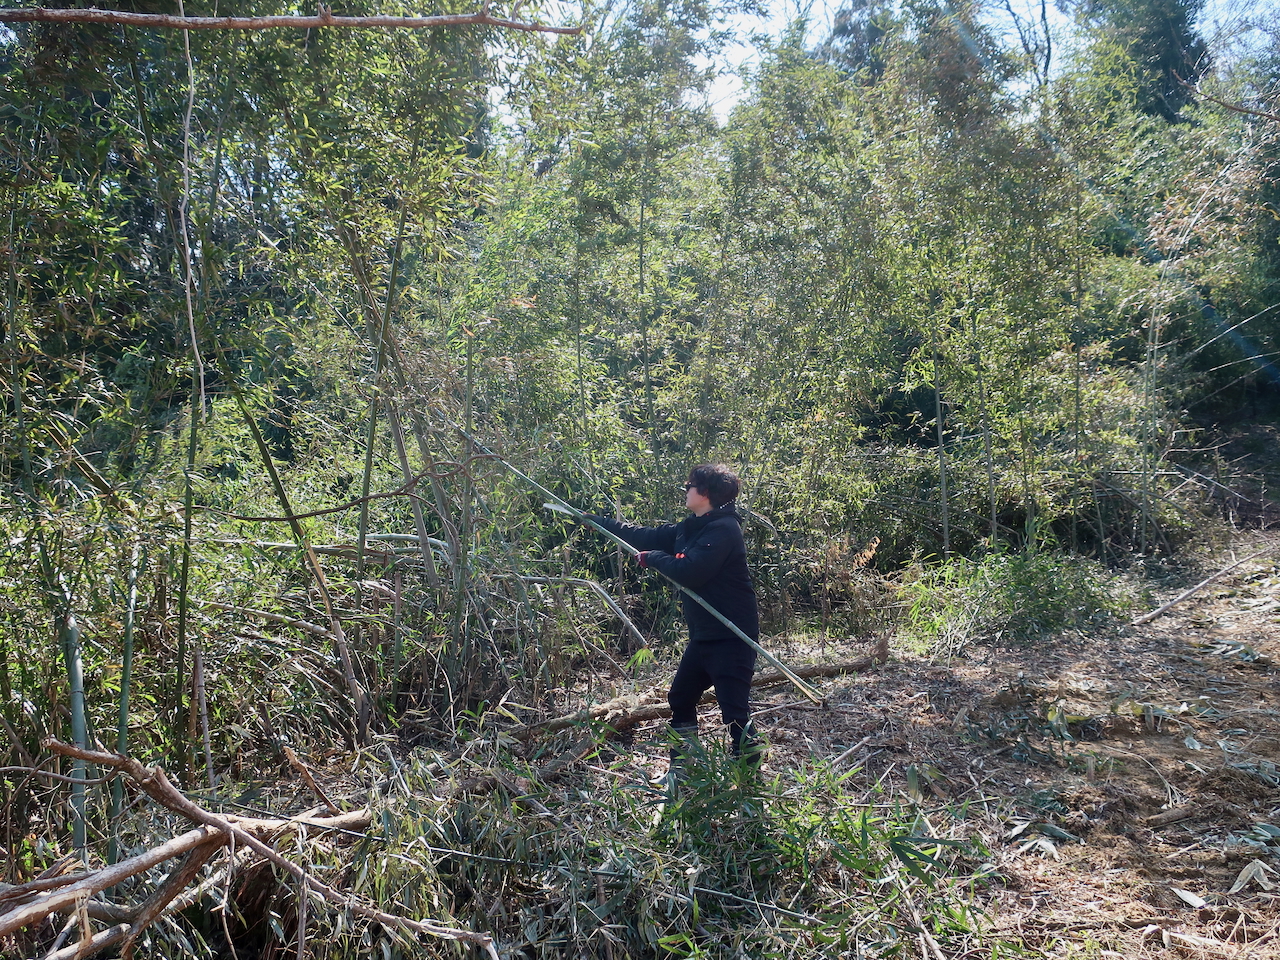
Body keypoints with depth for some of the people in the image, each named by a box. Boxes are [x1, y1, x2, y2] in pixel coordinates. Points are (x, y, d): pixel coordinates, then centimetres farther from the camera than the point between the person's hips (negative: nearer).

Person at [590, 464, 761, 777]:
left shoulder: (723, 529, -18)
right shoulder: (690, 528, 10)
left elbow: (689, 572, -28)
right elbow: (646, 537, 19)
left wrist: (652, 558, -10)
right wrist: (597, 521, 23)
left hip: (732, 637, -10)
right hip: (703, 634, 10)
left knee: (735, 710, -10)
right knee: (680, 699, 19)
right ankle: (681, 769, 32)